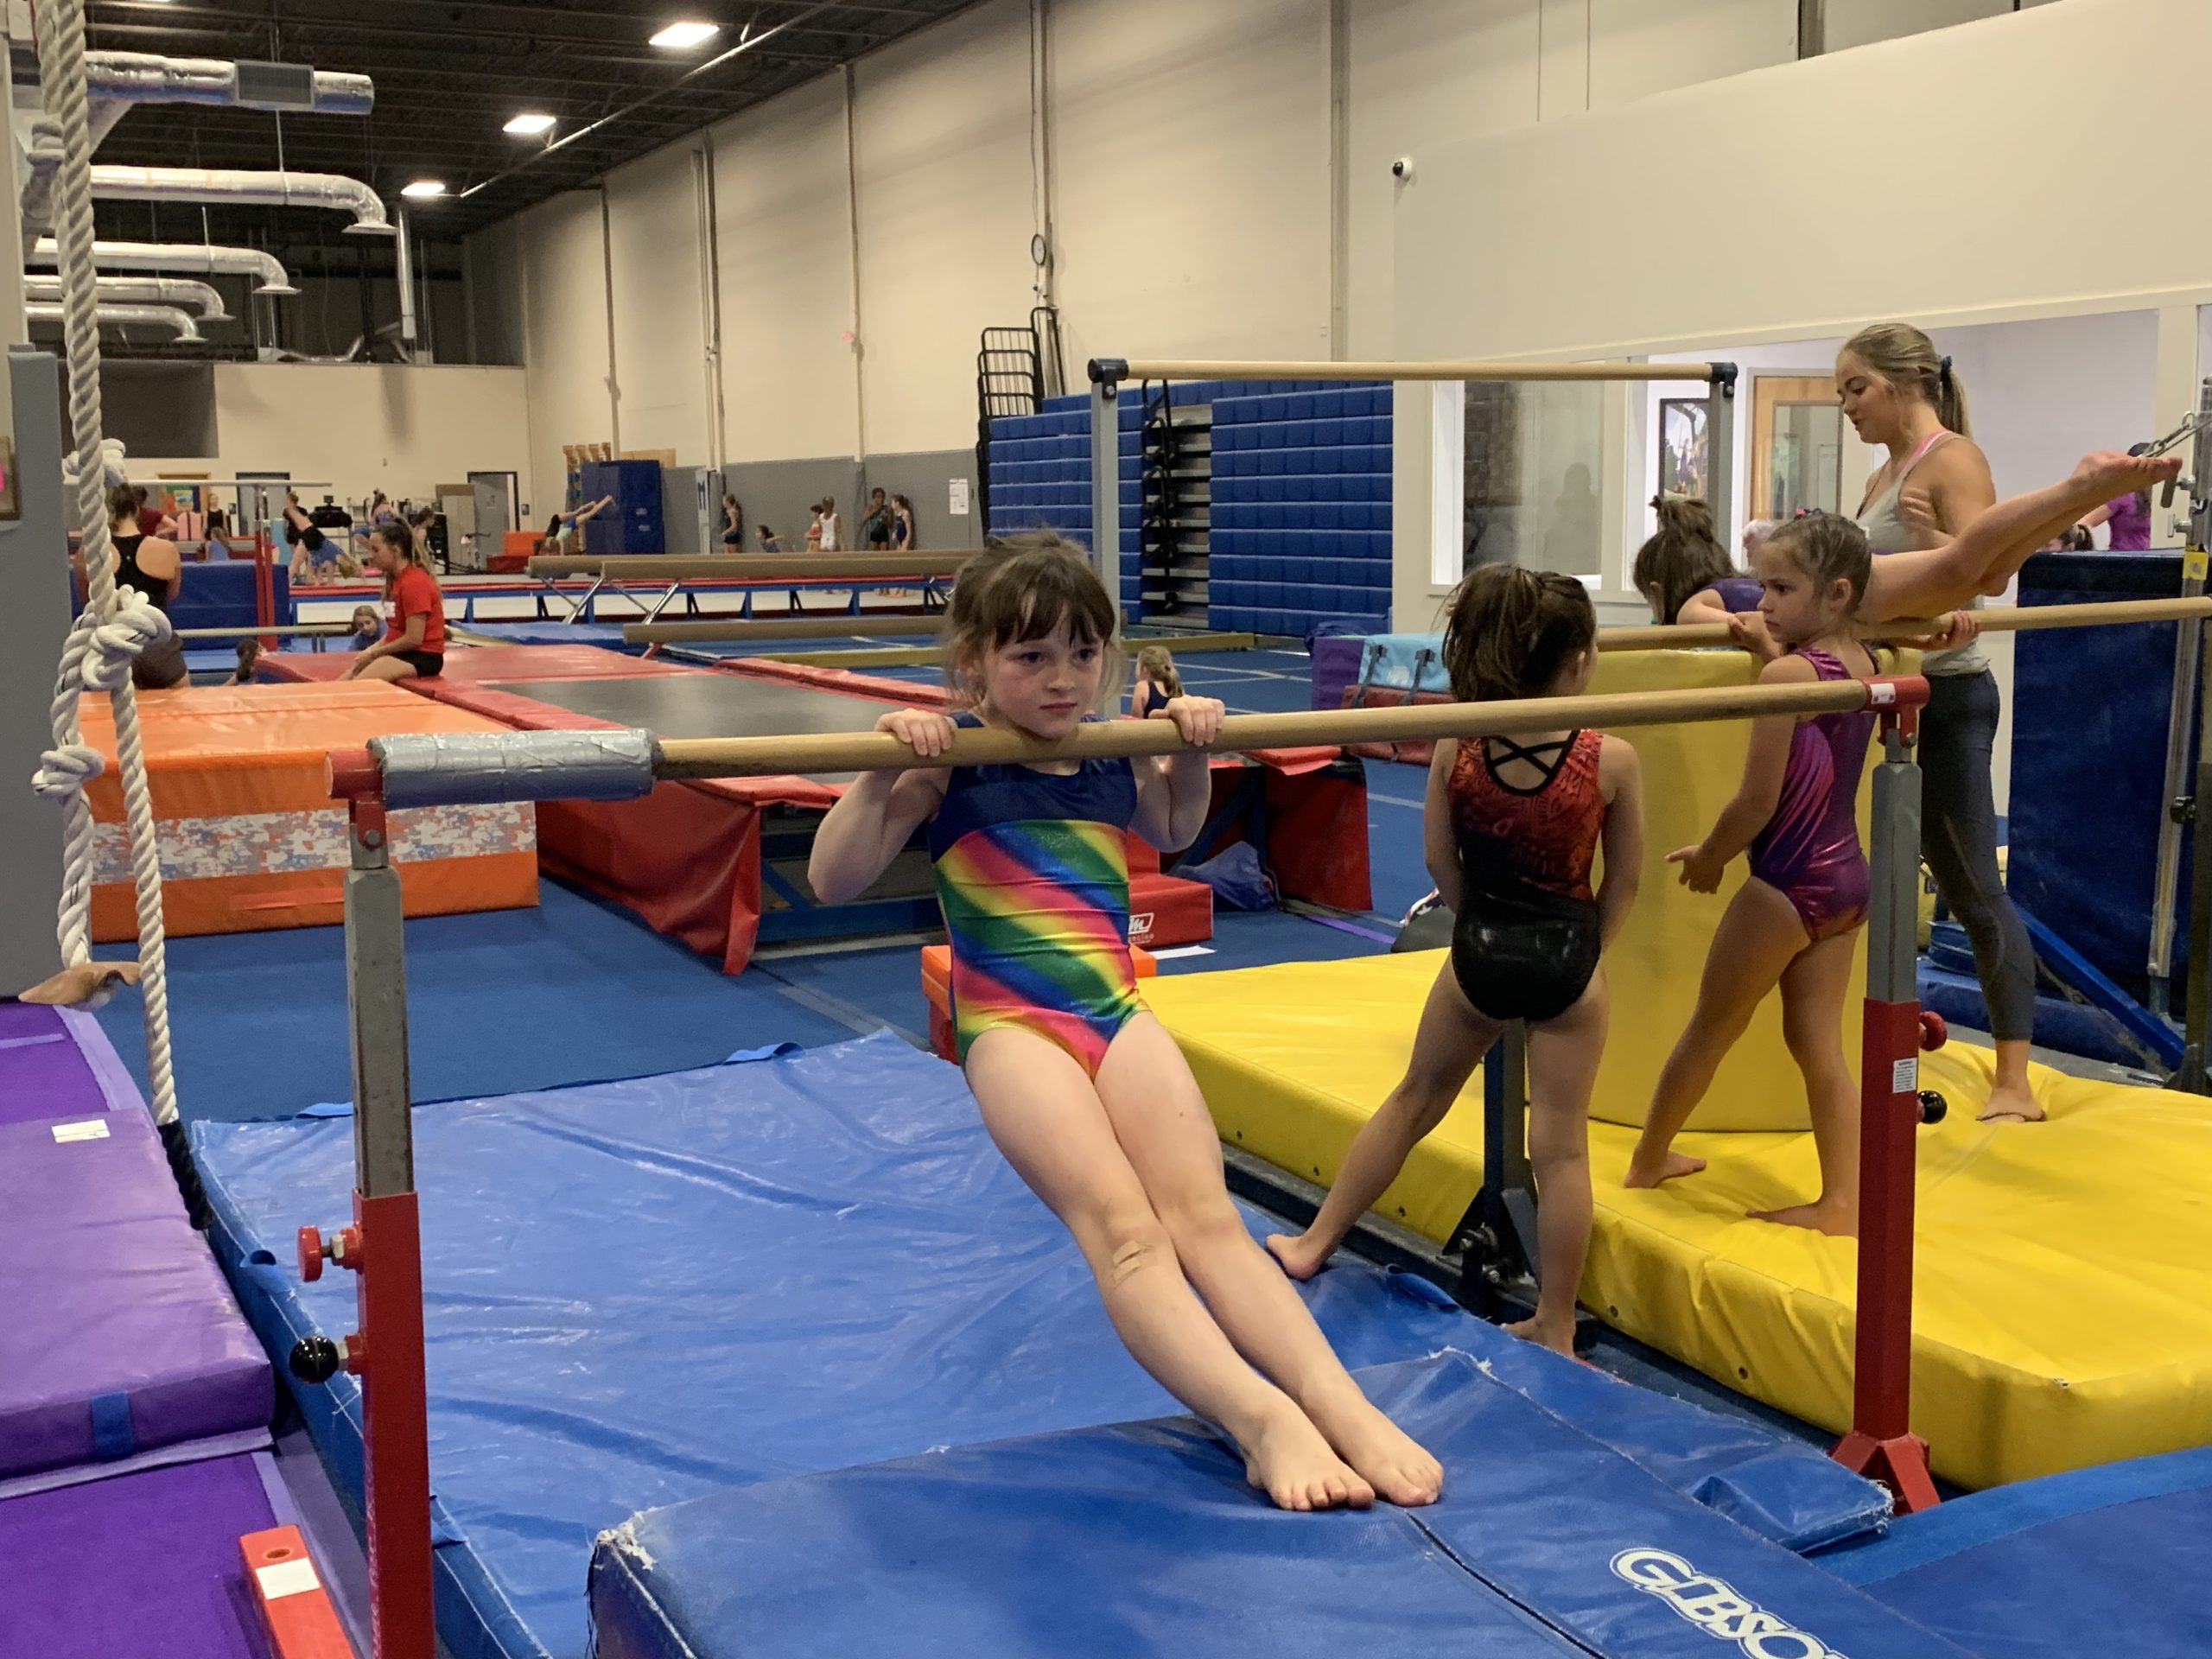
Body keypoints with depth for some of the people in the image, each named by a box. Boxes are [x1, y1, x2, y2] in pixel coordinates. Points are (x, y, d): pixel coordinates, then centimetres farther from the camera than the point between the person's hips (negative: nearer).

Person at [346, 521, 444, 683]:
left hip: (423, 657, -9)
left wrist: (374, 653, -10)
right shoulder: (395, 580, 15)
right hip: (399, 654, 9)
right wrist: (371, 650, 0)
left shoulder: (414, 583, -15)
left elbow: (413, 638, -19)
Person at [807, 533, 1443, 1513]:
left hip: (1117, 1012, 4)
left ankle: (1341, 1406, -28)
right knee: (1122, 1227, -24)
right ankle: (1260, 1417, -38)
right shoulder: (949, 765, -2)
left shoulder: (1115, 755, 12)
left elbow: (1172, 833, 36)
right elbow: (834, 881, -6)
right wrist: (880, 772, -20)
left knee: (1206, 1214, -15)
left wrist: (1192, 753, 16)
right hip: (1012, 1023, -4)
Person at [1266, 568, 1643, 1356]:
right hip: (1567, 957, -2)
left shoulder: (1456, 749, -10)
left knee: (1415, 1099, 22)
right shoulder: (1611, 760, -14)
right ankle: (1554, 1329, 16)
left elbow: (1440, 863, 0)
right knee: (1561, 1145, 7)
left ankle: (1314, 1242, 34)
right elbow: (1624, 883, -3)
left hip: (1479, 952, 2)